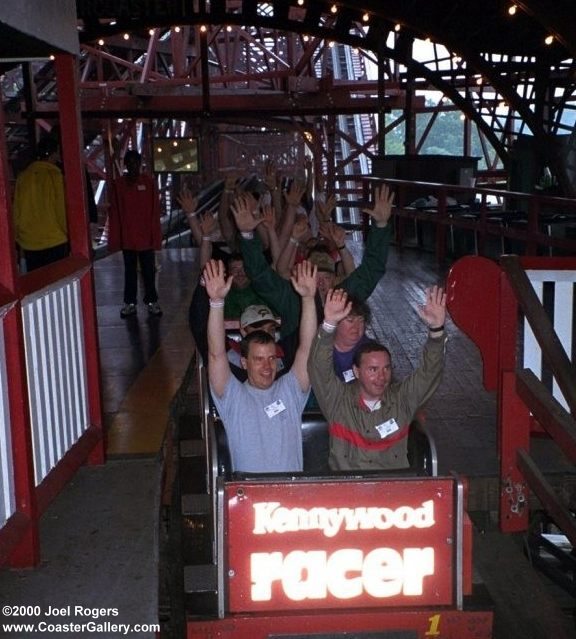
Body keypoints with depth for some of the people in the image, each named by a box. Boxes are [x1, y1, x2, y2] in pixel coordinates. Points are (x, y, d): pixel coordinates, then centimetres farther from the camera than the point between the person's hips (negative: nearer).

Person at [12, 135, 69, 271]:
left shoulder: (23, 177, 3)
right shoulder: (55, 176, -10)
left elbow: (16, 210, 7)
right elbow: (62, 209, -7)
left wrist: (19, 237, 17)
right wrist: (67, 232, 6)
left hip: (28, 243, 4)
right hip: (54, 242, -4)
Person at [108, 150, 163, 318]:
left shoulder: (149, 182, -3)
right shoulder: (118, 184, 0)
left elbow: (155, 210, -2)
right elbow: (114, 213, 1)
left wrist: (156, 236, -5)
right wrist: (115, 239, -2)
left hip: (146, 236, -1)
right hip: (127, 237, 1)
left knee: (149, 270, 6)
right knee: (129, 270, 11)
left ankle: (152, 300, 18)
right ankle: (130, 302, 19)